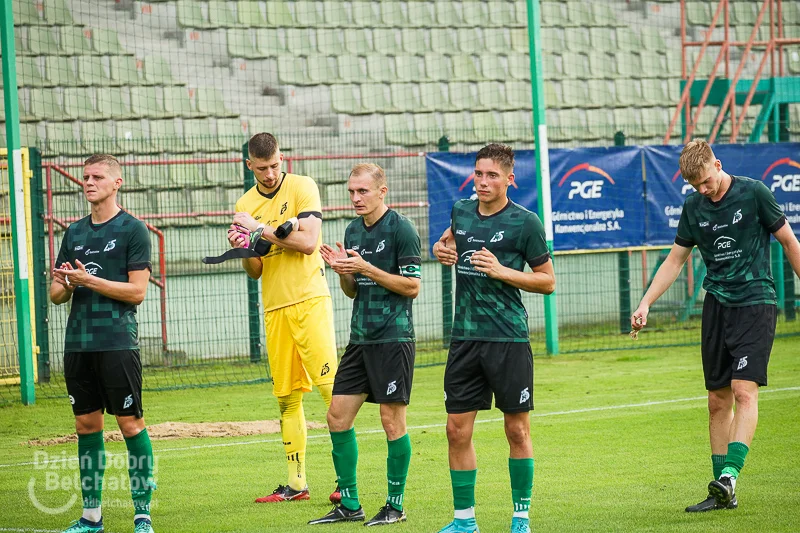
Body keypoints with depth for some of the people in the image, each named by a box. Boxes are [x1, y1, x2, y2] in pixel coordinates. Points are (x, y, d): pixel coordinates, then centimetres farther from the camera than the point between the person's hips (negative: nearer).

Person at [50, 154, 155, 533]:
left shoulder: (132, 230, -2)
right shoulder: (74, 233, 16)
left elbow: (137, 290, -9)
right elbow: (56, 294, 17)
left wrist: (88, 280, -15)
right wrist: (64, 285, -7)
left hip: (117, 342, -6)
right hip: (77, 342, 6)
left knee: (130, 424, -6)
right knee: (87, 425, 8)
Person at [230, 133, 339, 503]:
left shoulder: (302, 187, -2)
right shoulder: (245, 206, 13)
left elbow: (308, 242, -13)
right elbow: (255, 271, 14)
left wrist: (262, 229, -11)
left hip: (309, 300, -5)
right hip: (274, 309, 5)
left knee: (331, 386, -12)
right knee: (286, 398, 5)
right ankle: (296, 483, 10)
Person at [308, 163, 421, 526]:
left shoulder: (401, 230, -9)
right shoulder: (353, 231, 14)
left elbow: (412, 287, -13)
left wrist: (366, 268, -17)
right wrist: (343, 271, -1)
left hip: (393, 337, -8)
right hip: (360, 338, 8)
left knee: (392, 420, -4)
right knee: (338, 416, 4)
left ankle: (395, 505, 6)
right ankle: (349, 505, 11)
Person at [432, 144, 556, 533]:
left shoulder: (525, 223, -7)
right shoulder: (462, 212, 8)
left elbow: (547, 282, -2)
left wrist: (502, 271, -15)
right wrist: (441, 249, 8)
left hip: (509, 339, -4)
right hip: (465, 337, 4)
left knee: (517, 429, 3)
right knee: (458, 429, 1)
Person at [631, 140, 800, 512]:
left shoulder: (753, 193, -6)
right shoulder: (694, 207, 7)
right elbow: (674, 261, 16)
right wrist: (645, 303, 7)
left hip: (755, 302, -5)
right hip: (716, 306, 5)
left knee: (744, 390, -19)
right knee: (718, 400, 4)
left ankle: (730, 472, -28)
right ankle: (723, 493, 9)